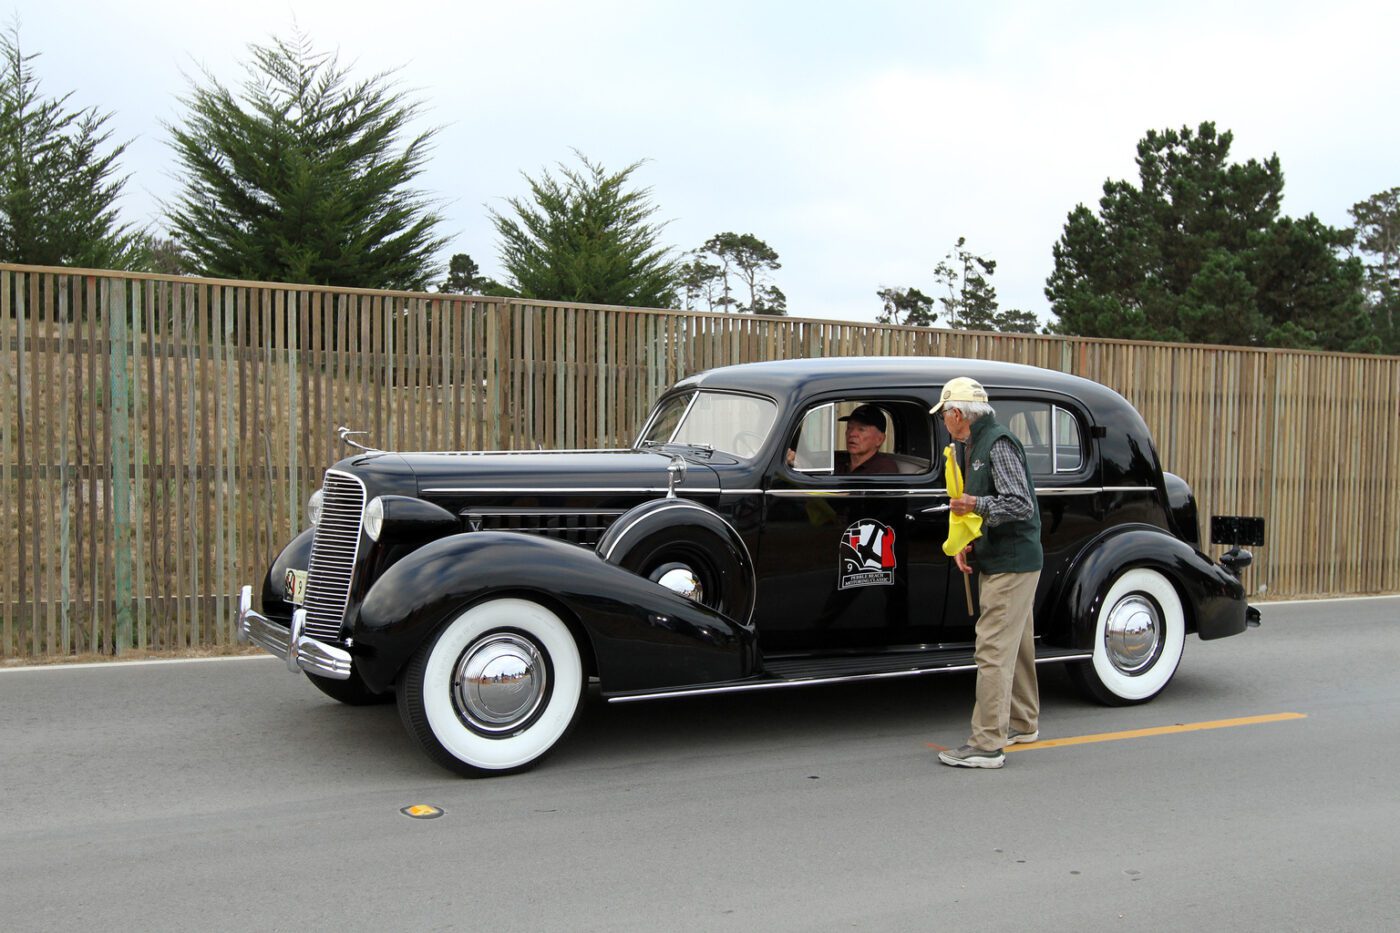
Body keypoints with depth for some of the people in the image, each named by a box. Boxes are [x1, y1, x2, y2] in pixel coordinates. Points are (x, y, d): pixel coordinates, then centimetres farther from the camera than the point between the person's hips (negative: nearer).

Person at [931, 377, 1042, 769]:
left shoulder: (999, 444, -17)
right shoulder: (971, 447, 14)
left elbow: (1021, 505, -24)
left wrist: (977, 505, -16)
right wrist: (968, 544, 6)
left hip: (1012, 564, -10)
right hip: (998, 561, 10)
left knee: (993, 650, -11)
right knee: (1015, 647, 19)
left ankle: (987, 744, -9)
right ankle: (1022, 724, 32)